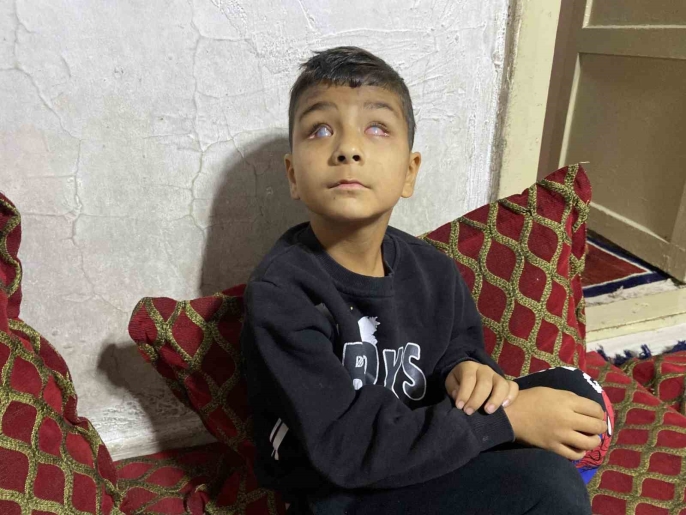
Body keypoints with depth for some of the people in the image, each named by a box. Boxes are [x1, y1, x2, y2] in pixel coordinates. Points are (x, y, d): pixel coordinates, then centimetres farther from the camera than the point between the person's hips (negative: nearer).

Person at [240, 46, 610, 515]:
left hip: (422, 459, 7)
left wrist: (467, 369, -13)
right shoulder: (279, 295, -24)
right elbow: (344, 446, -26)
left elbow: (460, 343, 13)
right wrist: (503, 418, -26)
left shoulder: (435, 272, -5)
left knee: (570, 389, -2)